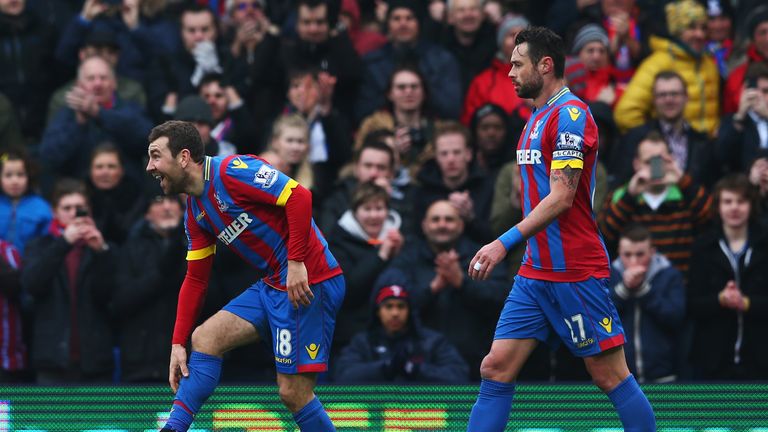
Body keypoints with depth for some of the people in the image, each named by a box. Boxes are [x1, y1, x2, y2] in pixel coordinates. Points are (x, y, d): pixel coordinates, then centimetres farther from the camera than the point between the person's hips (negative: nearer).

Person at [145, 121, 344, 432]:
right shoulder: (196, 212, 15)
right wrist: (178, 344, 13)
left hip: (306, 281, -9)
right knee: (205, 338, 2)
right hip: (272, 286, 9)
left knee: (293, 392, -10)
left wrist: (296, 262, -24)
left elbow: (299, 197, -21)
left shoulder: (232, 170, -13)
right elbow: (195, 279, 19)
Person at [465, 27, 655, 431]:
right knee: (496, 369, 1)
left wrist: (507, 241, -24)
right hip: (535, 273, 9)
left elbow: (561, 198, -20)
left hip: (575, 272, -9)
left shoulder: (570, 114, -13)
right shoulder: (538, 118, 15)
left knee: (610, 375, -3)